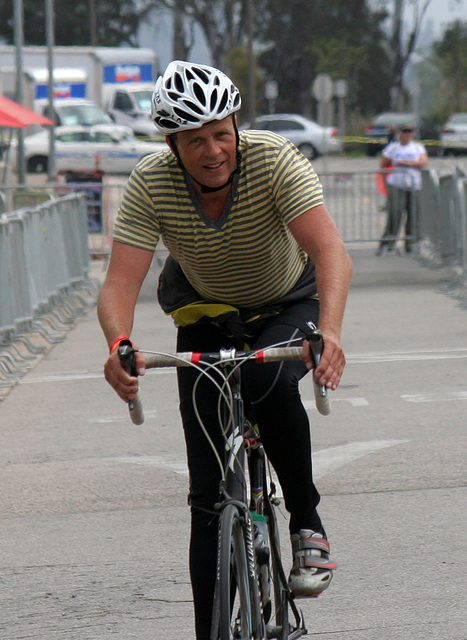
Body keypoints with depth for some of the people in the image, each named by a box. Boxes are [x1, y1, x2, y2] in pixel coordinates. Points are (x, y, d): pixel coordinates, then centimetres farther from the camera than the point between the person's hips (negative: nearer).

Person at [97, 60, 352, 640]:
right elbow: (119, 282, -30)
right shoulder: (151, 185, -24)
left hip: (287, 306, -2)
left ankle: (307, 525, -17)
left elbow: (330, 251, -40)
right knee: (209, 494, -5)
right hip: (206, 317, 2)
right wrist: (118, 345, -52)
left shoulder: (274, 161, -29)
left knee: (270, 381, -37)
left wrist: (328, 330, -59)